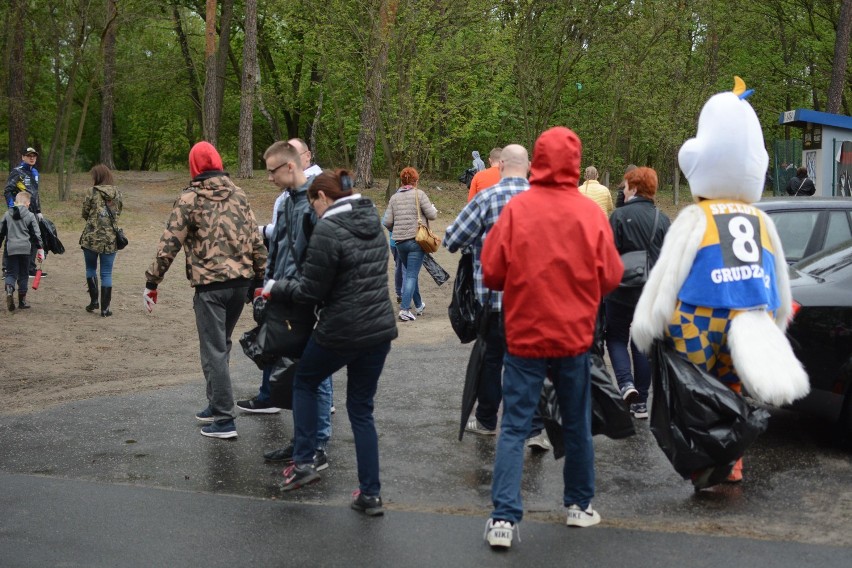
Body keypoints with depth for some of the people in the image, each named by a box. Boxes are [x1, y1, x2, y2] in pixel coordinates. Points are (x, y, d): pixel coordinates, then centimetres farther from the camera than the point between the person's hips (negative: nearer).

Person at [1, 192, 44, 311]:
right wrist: (39, 248, 9)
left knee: (11, 273, 6)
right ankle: (22, 300, 10)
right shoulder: (30, 216, -1)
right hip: (24, 248, -1)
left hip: (10, 249, 1)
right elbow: (36, 234, 1)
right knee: (23, 274, 9)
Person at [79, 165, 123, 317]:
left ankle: (94, 300, 15)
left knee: (90, 268, 18)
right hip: (110, 239, 2)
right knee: (106, 273, 6)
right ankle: (105, 308, 5)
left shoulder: (92, 193, -7)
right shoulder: (117, 193, 4)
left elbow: (85, 214, 0)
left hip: (92, 237, -2)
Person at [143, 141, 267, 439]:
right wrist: (260, 279, 16)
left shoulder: (190, 198, -4)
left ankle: (224, 420, -2)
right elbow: (256, 239, 9)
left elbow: (169, 244, -7)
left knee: (214, 351, -1)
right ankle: (217, 404, 29)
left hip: (210, 284, -5)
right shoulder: (238, 194, 10)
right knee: (221, 345, 21)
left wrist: (151, 282, -1)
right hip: (241, 281, 5)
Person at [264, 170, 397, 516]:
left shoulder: (328, 229, -15)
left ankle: (303, 462, 17)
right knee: (361, 410, 14)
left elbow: (310, 292, -13)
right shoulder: (373, 224, 9)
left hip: (341, 332, -6)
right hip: (380, 330, 6)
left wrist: (276, 288, 5)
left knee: (304, 382, 21)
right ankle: (370, 494, 13)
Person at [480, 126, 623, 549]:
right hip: (574, 336, 1)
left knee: (514, 427, 3)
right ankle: (580, 505, 29)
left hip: (524, 336, -1)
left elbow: (491, 273, -7)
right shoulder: (590, 212, -7)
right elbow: (610, 277, -3)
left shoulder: (516, 208, -10)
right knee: (577, 424, 17)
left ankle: (503, 518, -3)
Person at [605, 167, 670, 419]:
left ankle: (626, 383, -12)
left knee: (616, 336, 12)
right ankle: (641, 402, 13)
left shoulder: (620, 215, -11)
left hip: (623, 290, -4)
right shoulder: (662, 219, 2)